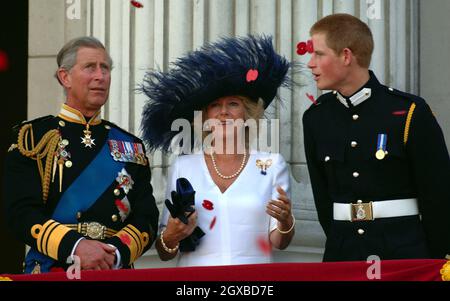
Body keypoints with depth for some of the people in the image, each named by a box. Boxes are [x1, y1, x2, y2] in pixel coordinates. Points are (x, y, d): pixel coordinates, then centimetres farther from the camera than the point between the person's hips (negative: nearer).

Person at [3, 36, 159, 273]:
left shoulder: (131, 146, 11)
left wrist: (115, 253, -16)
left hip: (116, 271, 3)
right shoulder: (33, 137, 2)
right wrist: (74, 247, -22)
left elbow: (146, 218, 3)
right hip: (51, 270, -2)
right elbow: (21, 212, -9)